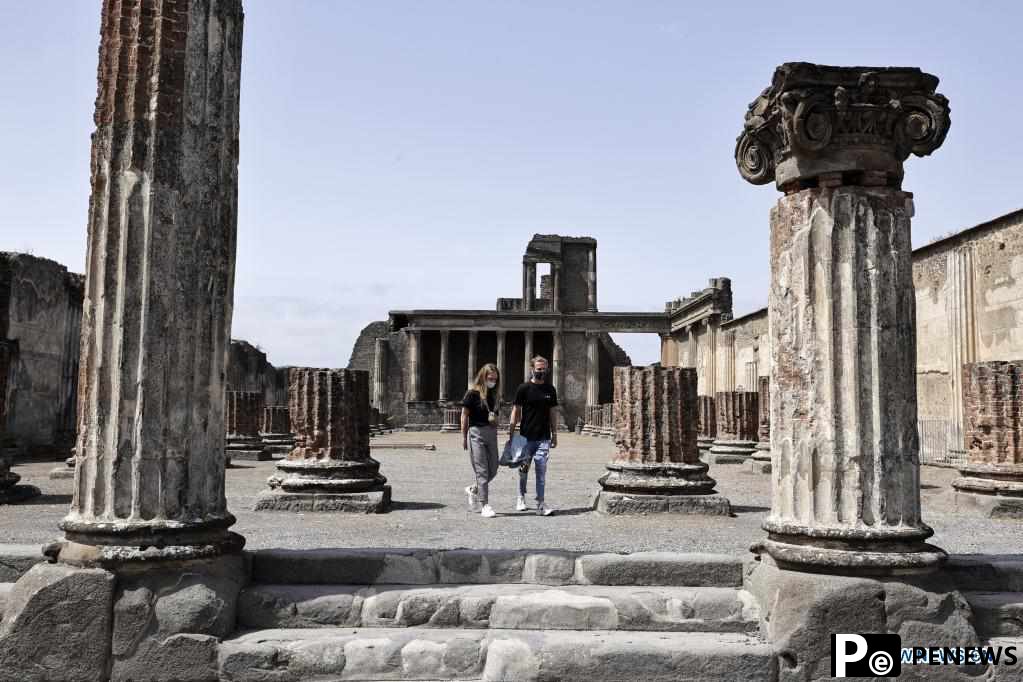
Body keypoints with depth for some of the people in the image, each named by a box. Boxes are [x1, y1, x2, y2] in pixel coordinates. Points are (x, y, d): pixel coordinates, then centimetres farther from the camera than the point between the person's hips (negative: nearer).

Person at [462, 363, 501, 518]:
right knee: (482, 470, -5)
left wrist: (494, 419, 1)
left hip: (492, 433, 6)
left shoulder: (493, 394, 12)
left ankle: (473, 490, 32)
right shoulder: (473, 393, -7)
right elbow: (464, 416, -4)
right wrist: (464, 437, -3)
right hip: (476, 432, -6)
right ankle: (485, 506, -1)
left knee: (493, 470, 9)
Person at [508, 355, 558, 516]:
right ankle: (521, 497, 30)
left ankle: (540, 503, -1)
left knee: (541, 470, -3)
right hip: (526, 436, -1)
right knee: (523, 469, 10)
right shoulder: (524, 388, -1)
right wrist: (511, 432, -5)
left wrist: (554, 434, 11)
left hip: (544, 438, 2)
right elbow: (516, 411, 0)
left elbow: (553, 413, 13)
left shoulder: (550, 390, 8)